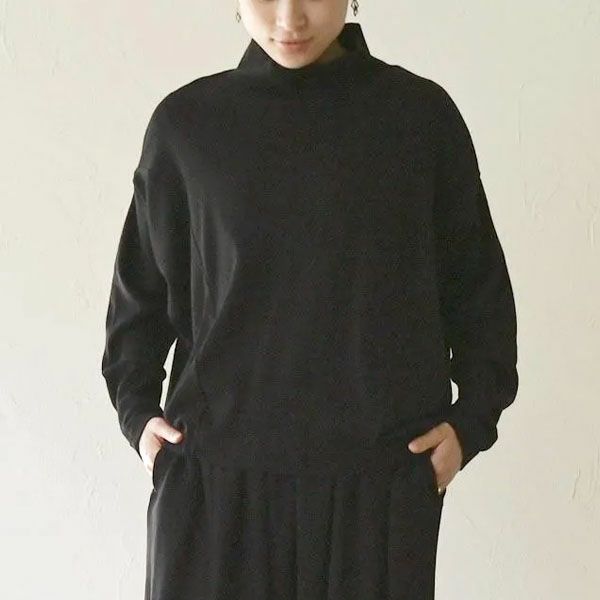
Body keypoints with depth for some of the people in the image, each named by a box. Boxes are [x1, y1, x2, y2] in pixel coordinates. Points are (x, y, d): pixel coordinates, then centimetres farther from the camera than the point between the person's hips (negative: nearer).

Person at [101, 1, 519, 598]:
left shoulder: (421, 114, 1)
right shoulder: (187, 122, 3)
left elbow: (477, 285, 8)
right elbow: (141, 286, 12)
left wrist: (473, 416, 0)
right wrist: (136, 409, 3)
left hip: (381, 478, 0)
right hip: (215, 473, 1)